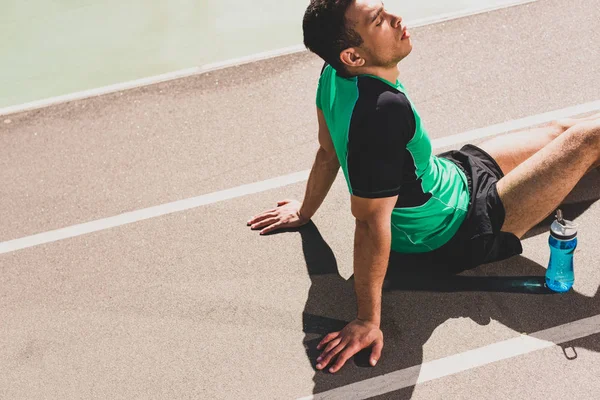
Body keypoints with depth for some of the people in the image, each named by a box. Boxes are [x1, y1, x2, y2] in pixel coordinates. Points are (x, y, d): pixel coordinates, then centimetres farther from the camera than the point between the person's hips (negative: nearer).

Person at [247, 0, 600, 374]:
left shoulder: (336, 74, -16)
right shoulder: (383, 109, -41)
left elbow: (328, 150, 0)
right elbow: (372, 222, -36)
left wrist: (306, 211, 16)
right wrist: (368, 320, -28)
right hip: (463, 232, -8)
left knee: (561, 131, 23)